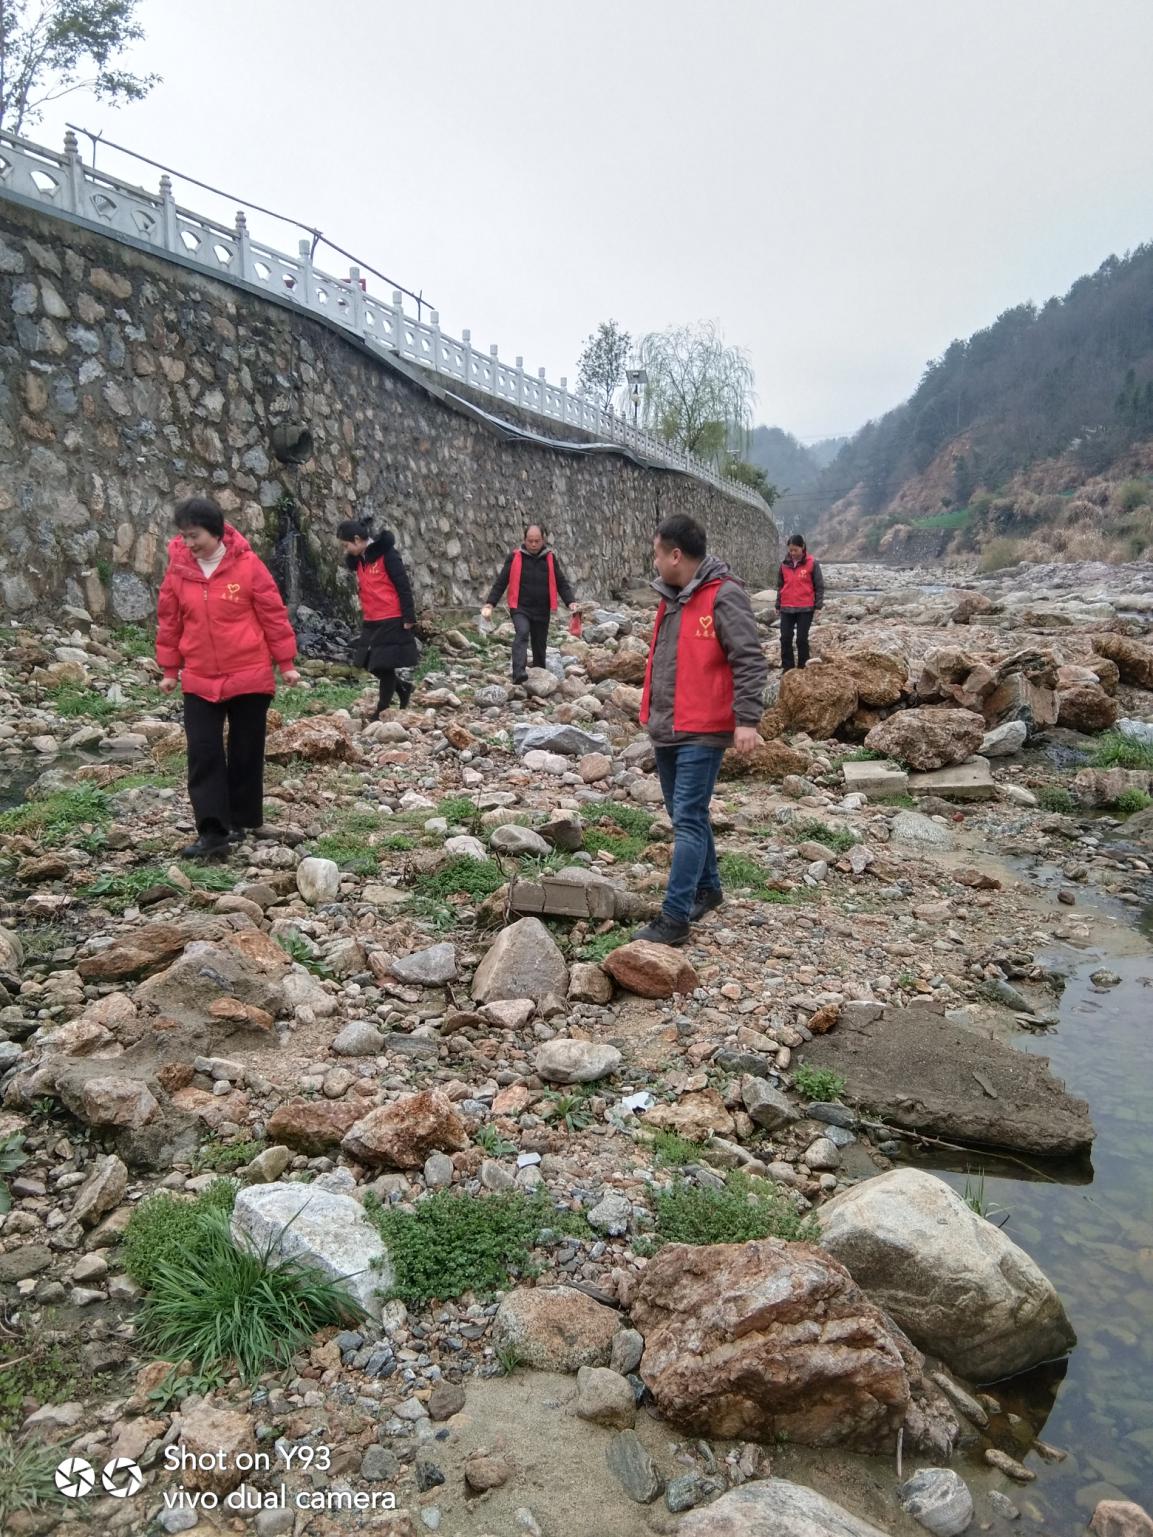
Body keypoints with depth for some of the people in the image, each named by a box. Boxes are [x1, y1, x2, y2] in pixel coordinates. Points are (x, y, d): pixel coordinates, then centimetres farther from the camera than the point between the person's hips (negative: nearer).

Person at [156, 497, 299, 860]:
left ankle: (239, 822, 23)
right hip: (199, 681, 2)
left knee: (246, 753, 8)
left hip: (250, 676, -2)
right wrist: (170, 669, 11)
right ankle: (212, 831, -2)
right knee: (203, 754, -4)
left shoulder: (247, 564, -9)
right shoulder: (178, 569, 0)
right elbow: (169, 621, 8)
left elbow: (273, 614, -4)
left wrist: (285, 663, -1)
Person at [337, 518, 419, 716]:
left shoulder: (387, 554, -13)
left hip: (392, 621, -8)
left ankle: (382, 711, 9)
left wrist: (409, 618, -16)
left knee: (385, 665, -2)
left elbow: (403, 586, -15)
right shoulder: (358, 559, 10)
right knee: (372, 664, 10)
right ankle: (402, 688, 31)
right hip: (371, 621, 8)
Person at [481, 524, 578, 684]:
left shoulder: (550, 558, 6)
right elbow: (501, 582, 1)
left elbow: (562, 583, 6)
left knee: (540, 646, 11)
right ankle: (518, 673, -39)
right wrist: (490, 603, -7)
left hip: (542, 611, 3)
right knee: (522, 634, -28)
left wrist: (571, 602, -9)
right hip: (520, 608, -3)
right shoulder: (515, 557, 0)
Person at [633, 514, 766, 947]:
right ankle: (707, 888, 35)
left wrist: (747, 719, -23)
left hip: (702, 731, -9)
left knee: (689, 820, -8)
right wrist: (651, 709, 23)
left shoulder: (724, 596, -14)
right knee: (684, 815, 17)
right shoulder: (671, 597, 13)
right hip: (666, 729, 9)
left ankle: (675, 918, -5)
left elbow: (749, 661, -17)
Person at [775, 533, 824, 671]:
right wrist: (778, 606, 14)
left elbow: (819, 586, -1)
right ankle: (787, 668, 10)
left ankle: (803, 669, 11)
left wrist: (818, 606, -5)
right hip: (786, 608, 3)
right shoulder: (784, 564, 5)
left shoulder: (812, 563, -4)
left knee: (802, 639, 1)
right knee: (785, 638, 1)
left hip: (805, 608, -3)